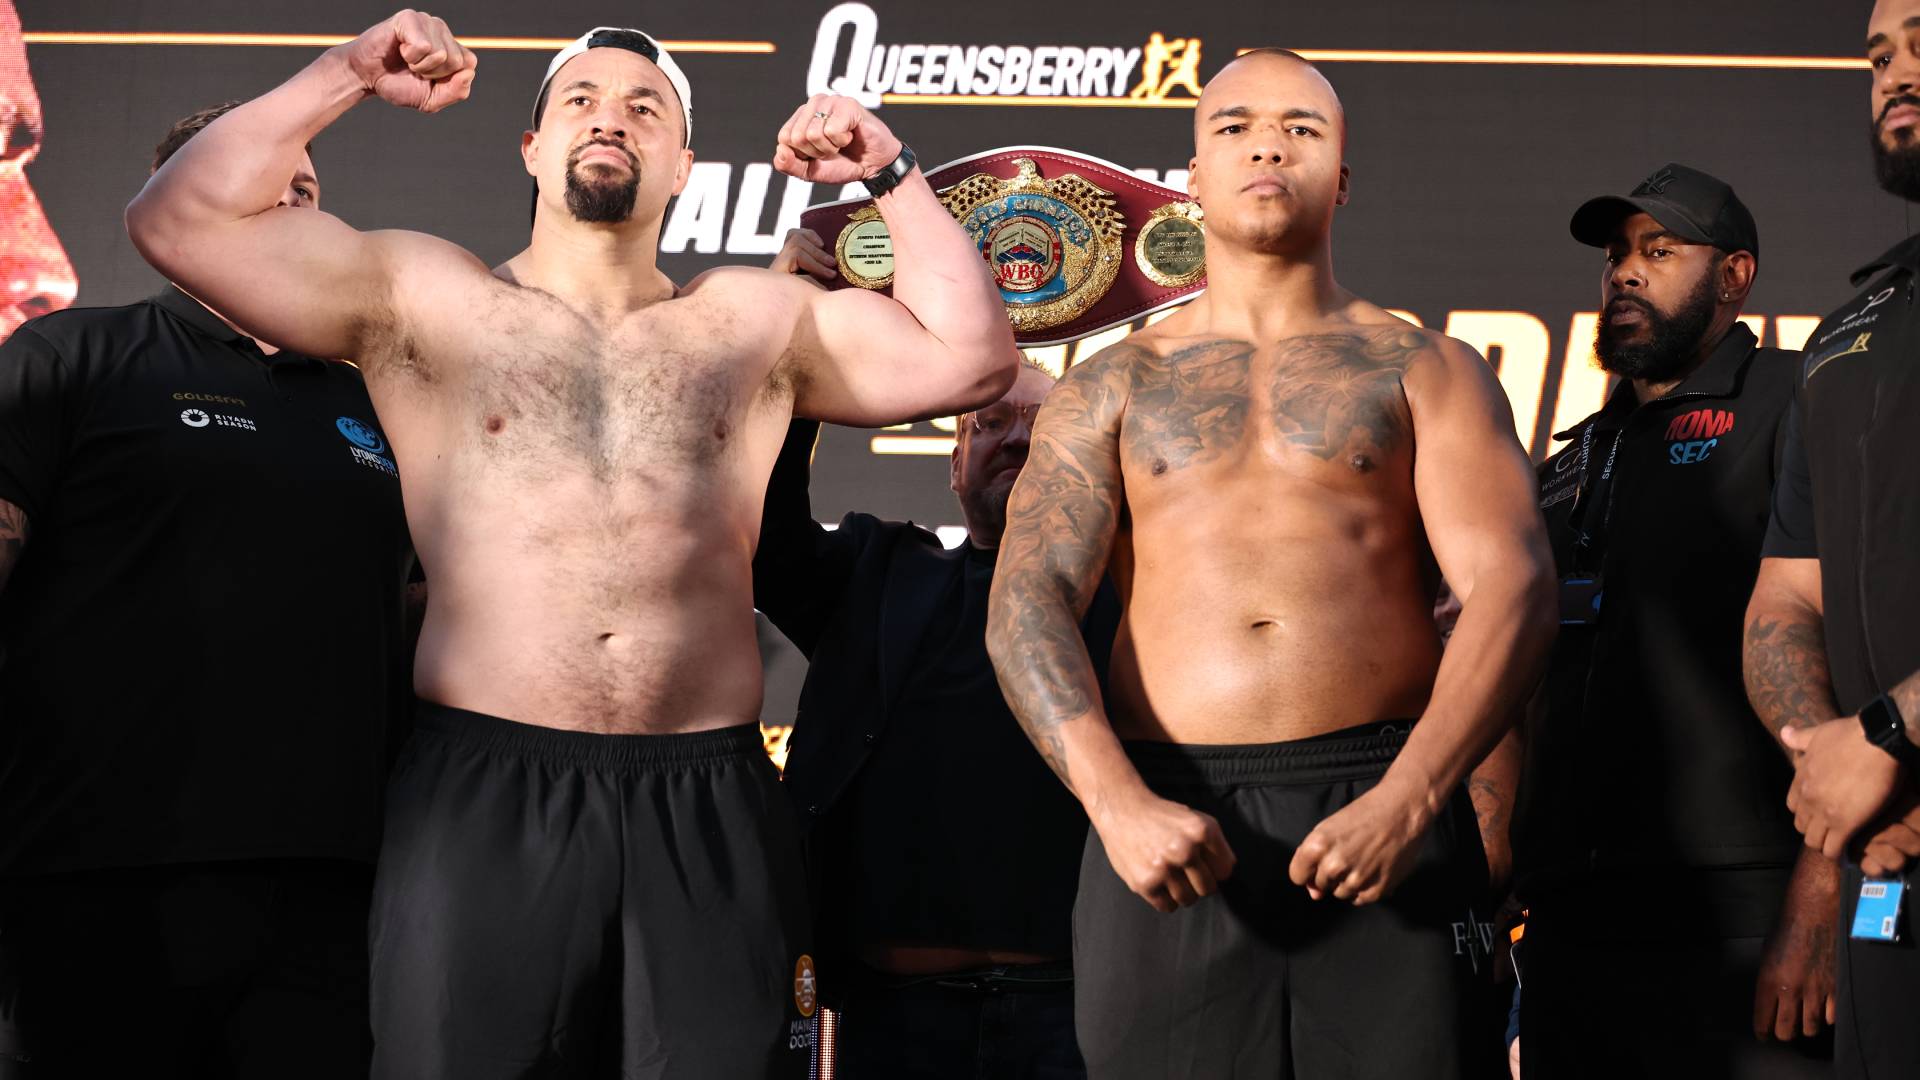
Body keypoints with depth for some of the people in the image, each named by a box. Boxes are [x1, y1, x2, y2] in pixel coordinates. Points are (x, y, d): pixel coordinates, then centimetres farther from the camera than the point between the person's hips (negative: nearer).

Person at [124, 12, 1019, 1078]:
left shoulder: (755, 320, 16)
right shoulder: (422, 295, 11)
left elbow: (969, 355, 12)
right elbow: (177, 220, 5)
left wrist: (887, 171, 11)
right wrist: (347, 74, 6)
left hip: (708, 813, 1)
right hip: (481, 794, -1)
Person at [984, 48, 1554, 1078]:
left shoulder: (1427, 371, 12)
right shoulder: (1109, 390, 15)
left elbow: (1512, 588, -1)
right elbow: (1027, 602, 2)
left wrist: (1407, 800, -17)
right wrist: (1117, 802, -15)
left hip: (1382, 815, -1)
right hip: (1168, 830, 1)